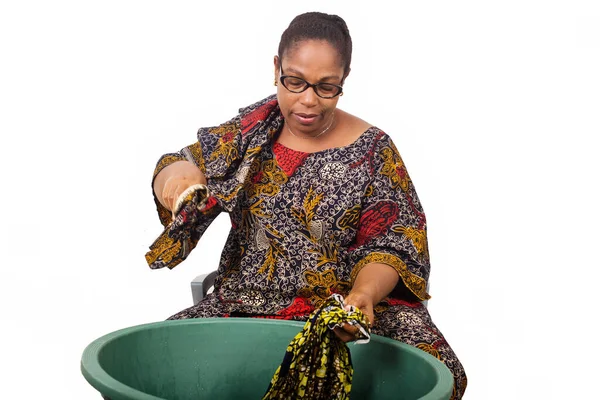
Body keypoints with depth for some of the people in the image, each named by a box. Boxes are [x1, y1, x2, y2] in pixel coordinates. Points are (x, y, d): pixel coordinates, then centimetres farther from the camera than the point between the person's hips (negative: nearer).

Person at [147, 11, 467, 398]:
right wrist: (176, 173, -11)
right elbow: (185, 165, 15)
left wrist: (364, 294, -26)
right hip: (247, 303, 2)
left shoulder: (372, 151, -2)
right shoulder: (254, 127, 7)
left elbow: (394, 245, -4)